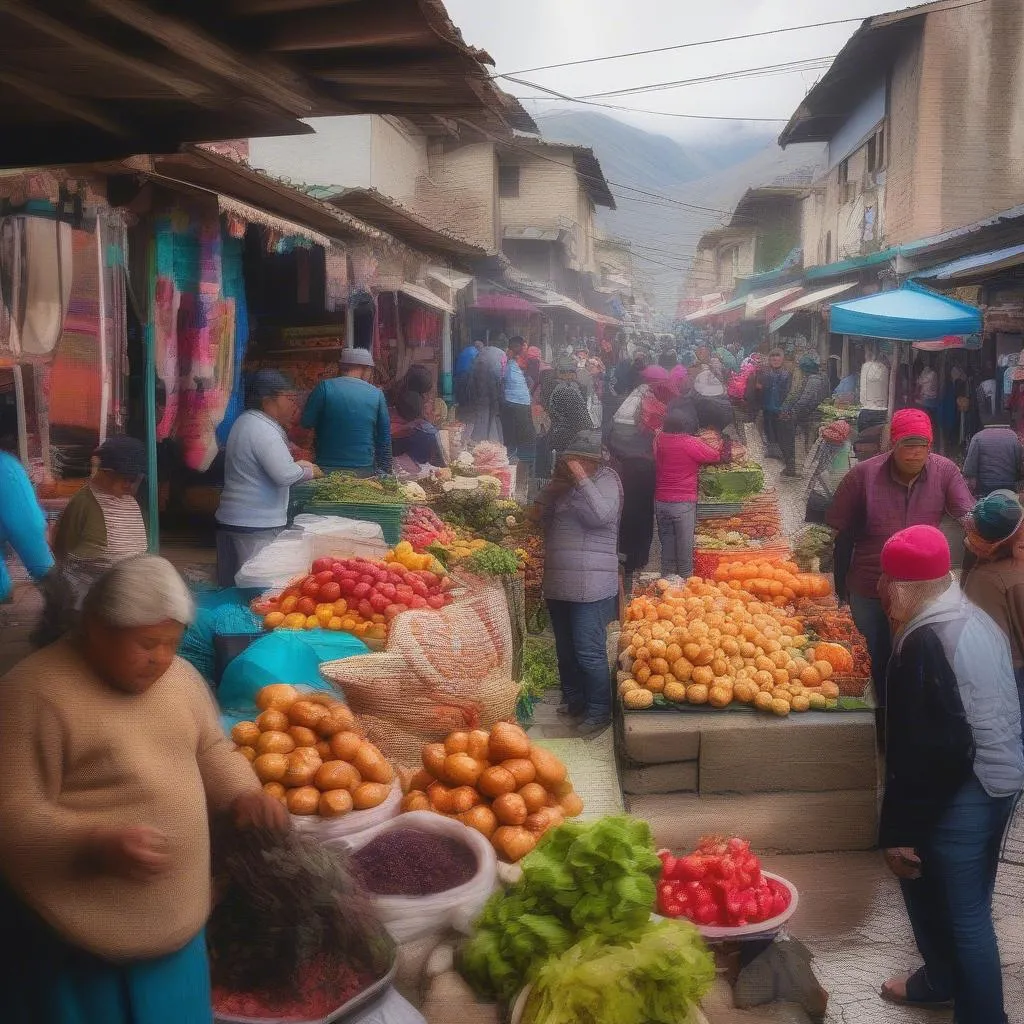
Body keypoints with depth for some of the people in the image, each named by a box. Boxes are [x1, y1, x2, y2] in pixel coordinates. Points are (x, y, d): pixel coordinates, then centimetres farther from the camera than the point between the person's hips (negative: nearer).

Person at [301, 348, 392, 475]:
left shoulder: (325, 387, -6)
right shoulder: (377, 394, 1)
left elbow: (306, 423, -2)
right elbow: (385, 439, 5)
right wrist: (384, 473, 14)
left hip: (327, 469, -1)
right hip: (365, 471, 1)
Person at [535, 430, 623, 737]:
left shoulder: (606, 479, -4)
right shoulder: (565, 485, 17)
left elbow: (601, 515, -20)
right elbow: (542, 515, 16)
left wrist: (581, 479, -20)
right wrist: (553, 486, 2)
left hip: (590, 586, -8)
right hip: (559, 583, 8)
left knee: (589, 651, -8)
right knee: (565, 648, 18)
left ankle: (599, 712, 3)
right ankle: (573, 700, 33)